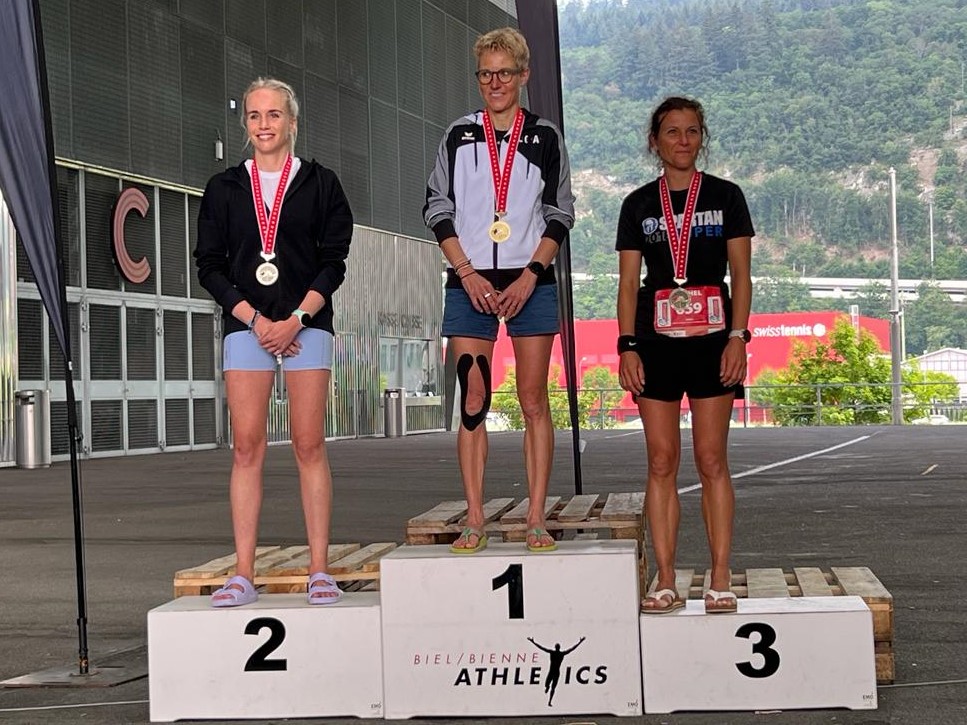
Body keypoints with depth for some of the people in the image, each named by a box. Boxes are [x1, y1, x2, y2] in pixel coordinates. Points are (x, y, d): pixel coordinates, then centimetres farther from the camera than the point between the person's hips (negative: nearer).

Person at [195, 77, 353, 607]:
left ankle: (319, 571, -3)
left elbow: (334, 261, 2)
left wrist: (295, 319, -10)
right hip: (246, 325, 1)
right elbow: (208, 265, 6)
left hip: (307, 325, -1)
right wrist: (255, 320, -6)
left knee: (310, 445, -5)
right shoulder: (224, 189, 11)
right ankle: (243, 575, -5)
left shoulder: (319, 183, 7)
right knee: (247, 448, -4)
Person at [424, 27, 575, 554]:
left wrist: (528, 277, -8)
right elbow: (437, 209, 6)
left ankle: (537, 519, 2)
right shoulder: (458, 136, 9)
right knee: (472, 403, -2)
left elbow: (560, 215, 4)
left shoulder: (544, 137, 6)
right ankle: (474, 520, 1)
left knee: (534, 401, -1)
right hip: (470, 283, 1)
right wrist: (468, 274, -6)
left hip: (530, 283, -1)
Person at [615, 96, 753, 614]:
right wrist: (627, 347, -1)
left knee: (712, 460, -4)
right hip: (656, 339, 2)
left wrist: (737, 337, -7)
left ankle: (720, 580, 0)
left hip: (711, 338, -1)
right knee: (661, 462, 0)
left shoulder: (725, 196, 6)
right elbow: (628, 284, 8)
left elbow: (741, 275, 4)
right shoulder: (639, 204, 10)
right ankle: (666, 583, 3)